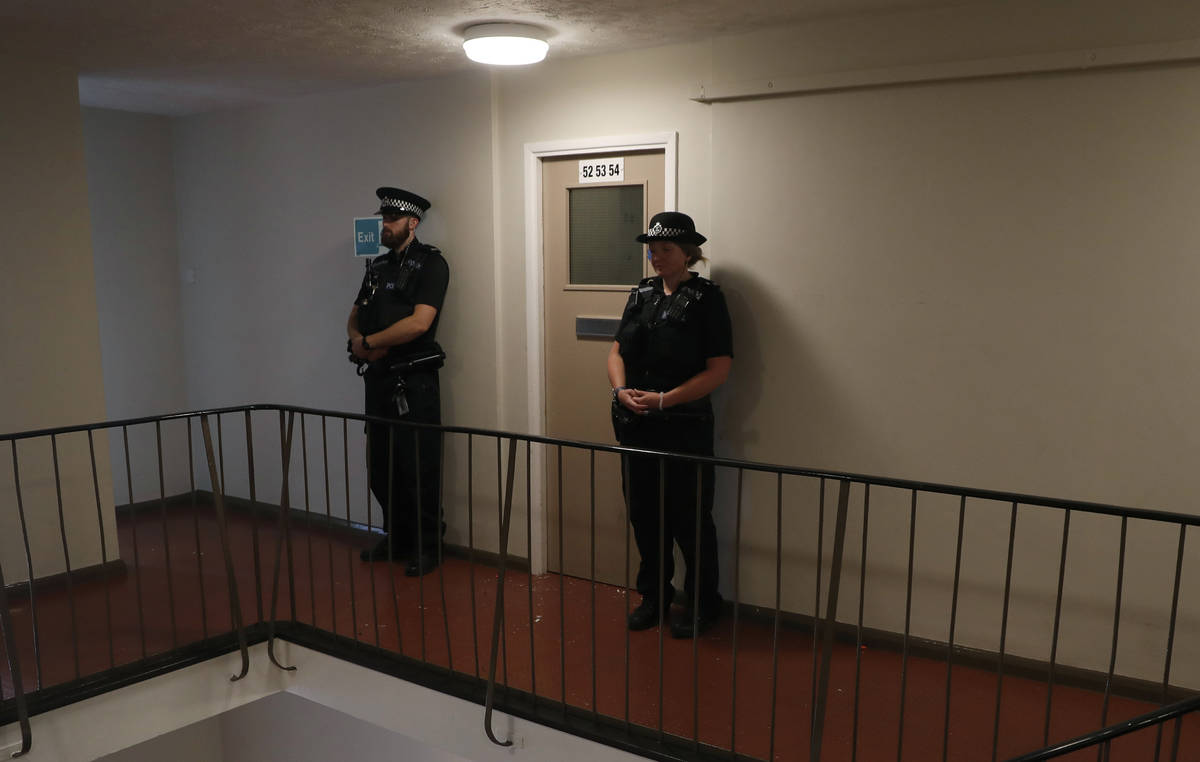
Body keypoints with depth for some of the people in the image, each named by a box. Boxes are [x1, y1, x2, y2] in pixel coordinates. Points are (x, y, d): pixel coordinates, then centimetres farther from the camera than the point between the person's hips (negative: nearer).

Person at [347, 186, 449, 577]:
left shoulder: (430, 264, -7)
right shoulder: (378, 266, 16)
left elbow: (419, 322, -19)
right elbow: (354, 318, 16)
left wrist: (367, 342, -11)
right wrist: (359, 340, -8)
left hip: (414, 382, -7)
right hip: (378, 379, 7)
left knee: (419, 467, -1)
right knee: (381, 467, 13)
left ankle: (428, 546, 12)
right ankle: (397, 538, 29)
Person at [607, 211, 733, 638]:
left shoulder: (706, 299, -7)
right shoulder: (641, 294, 10)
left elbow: (719, 370, -13)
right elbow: (617, 352, 12)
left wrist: (664, 399, -19)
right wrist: (621, 391, -8)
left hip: (684, 427, -5)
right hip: (634, 426, 6)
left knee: (689, 518, 4)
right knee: (644, 514, 13)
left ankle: (702, 604, 22)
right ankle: (654, 596, 30)